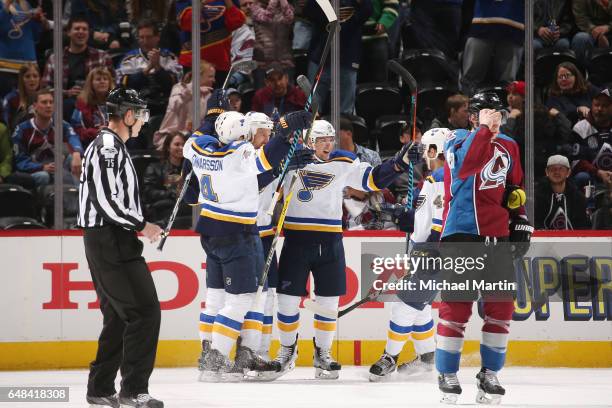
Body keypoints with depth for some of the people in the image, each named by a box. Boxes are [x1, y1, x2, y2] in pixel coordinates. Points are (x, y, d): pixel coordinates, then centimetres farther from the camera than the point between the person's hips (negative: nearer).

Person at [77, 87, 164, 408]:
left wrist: (137, 226, 17)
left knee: (119, 316, 14)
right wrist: (142, 225, -14)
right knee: (145, 310, -11)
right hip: (110, 240, -11)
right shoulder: (108, 147, -15)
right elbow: (106, 201, -23)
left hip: (106, 240, 11)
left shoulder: (108, 146, 18)